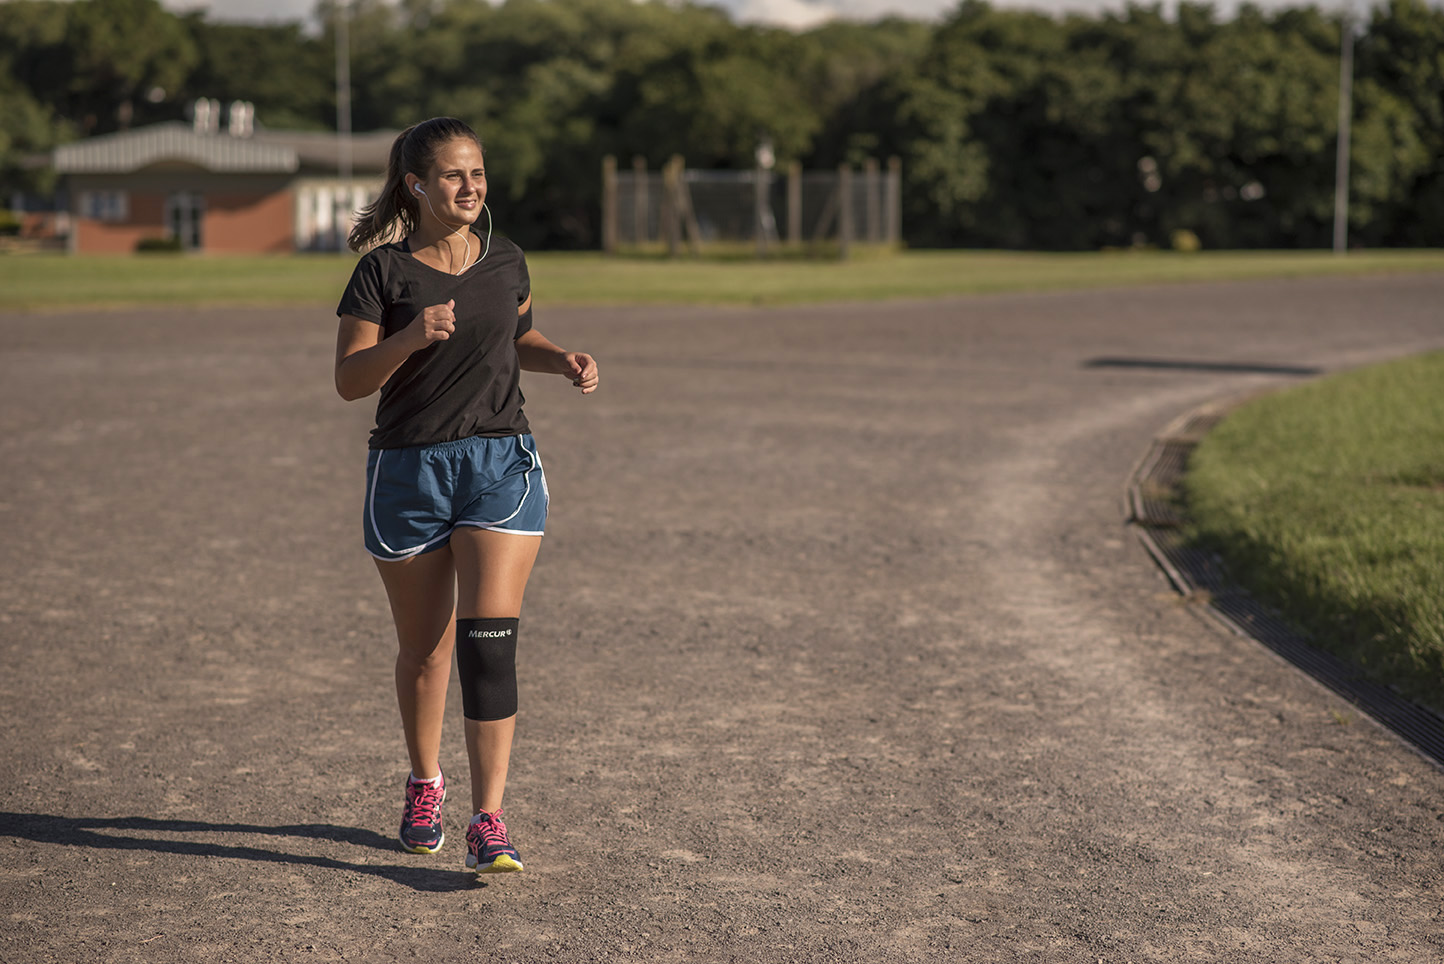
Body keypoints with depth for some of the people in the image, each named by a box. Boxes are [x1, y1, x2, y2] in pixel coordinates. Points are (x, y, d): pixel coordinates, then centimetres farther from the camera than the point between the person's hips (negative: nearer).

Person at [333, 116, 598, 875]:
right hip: (408, 471, -1)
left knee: (489, 642, -12)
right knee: (424, 647, 11)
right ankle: (425, 785, 37)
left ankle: (488, 824, -13)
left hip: (501, 467, 1)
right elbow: (349, 380, -9)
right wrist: (412, 337, -25)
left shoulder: (506, 264, 6)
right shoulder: (383, 271, -6)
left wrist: (563, 360, 5)